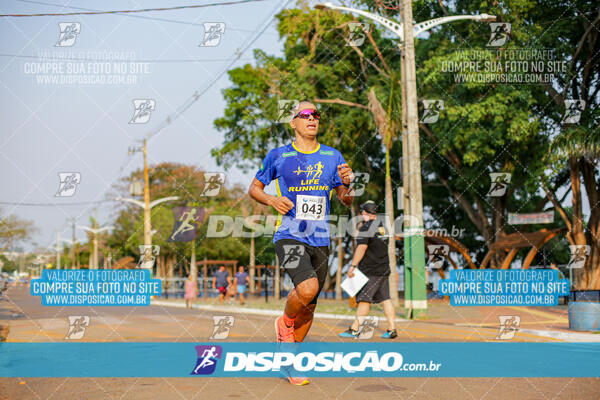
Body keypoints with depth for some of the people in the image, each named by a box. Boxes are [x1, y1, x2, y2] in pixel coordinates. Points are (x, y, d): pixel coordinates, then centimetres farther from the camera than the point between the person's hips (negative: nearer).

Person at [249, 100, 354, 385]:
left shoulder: (333, 156, 9)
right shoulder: (278, 156, 1)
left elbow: (346, 201, 13)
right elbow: (254, 188, 10)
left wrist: (346, 184, -9)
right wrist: (272, 200, -10)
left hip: (320, 241, 4)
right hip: (289, 236, -4)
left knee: (309, 306, 7)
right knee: (307, 288, -28)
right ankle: (285, 323, 5)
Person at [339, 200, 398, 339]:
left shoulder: (366, 227, -11)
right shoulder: (381, 226, 15)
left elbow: (362, 248, -19)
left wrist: (353, 265, -19)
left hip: (370, 271, -8)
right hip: (384, 269, 8)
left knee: (364, 298, -10)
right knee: (385, 299, 7)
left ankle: (355, 329, -11)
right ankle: (392, 329, 5)